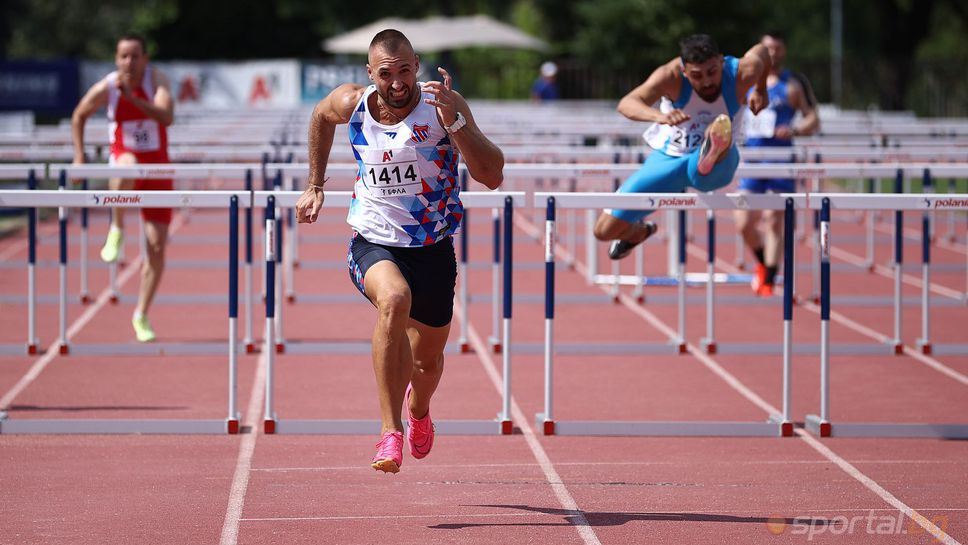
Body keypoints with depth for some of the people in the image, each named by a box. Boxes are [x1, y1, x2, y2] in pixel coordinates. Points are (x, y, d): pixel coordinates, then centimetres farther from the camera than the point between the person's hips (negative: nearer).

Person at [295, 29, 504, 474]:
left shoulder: (443, 106, -17)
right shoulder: (351, 104, -10)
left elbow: (492, 177, -25)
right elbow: (320, 116, 17)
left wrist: (452, 120, -35)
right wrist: (315, 185, 18)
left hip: (432, 249, 1)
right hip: (373, 243, -1)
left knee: (427, 360, 16)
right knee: (394, 299, -36)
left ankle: (418, 408, 56)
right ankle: (390, 431, -33)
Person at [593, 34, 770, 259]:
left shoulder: (741, 73, -20)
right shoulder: (671, 76, -26)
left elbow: (761, 51, 5)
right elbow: (626, 104, -43)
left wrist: (760, 90, 19)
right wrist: (659, 116, -62)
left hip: (719, 165, -1)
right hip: (667, 158, 1)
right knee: (605, 230, 6)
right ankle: (639, 231, 41)